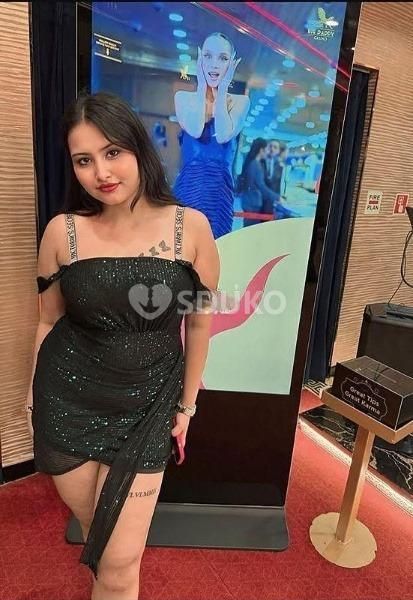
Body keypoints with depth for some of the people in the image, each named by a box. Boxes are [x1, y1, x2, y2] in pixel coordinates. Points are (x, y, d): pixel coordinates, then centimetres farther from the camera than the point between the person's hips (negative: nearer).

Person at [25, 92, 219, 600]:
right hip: (68, 401, 2)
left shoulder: (191, 227, -11)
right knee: (93, 526, 22)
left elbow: (199, 322, -1)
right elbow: (49, 321, 4)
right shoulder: (63, 231, -8)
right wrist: (35, 397, 11)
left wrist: (186, 403, 5)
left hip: (146, 406, -1)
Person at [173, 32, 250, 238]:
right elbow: (195, 131, -12)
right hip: (188, 186, 0)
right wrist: (202, 87, -2)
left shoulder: (240, 101, 7)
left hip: (220, 188, 0)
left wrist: (222, 90, -3)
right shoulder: (183, 97, 8)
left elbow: (223, 136, -11)